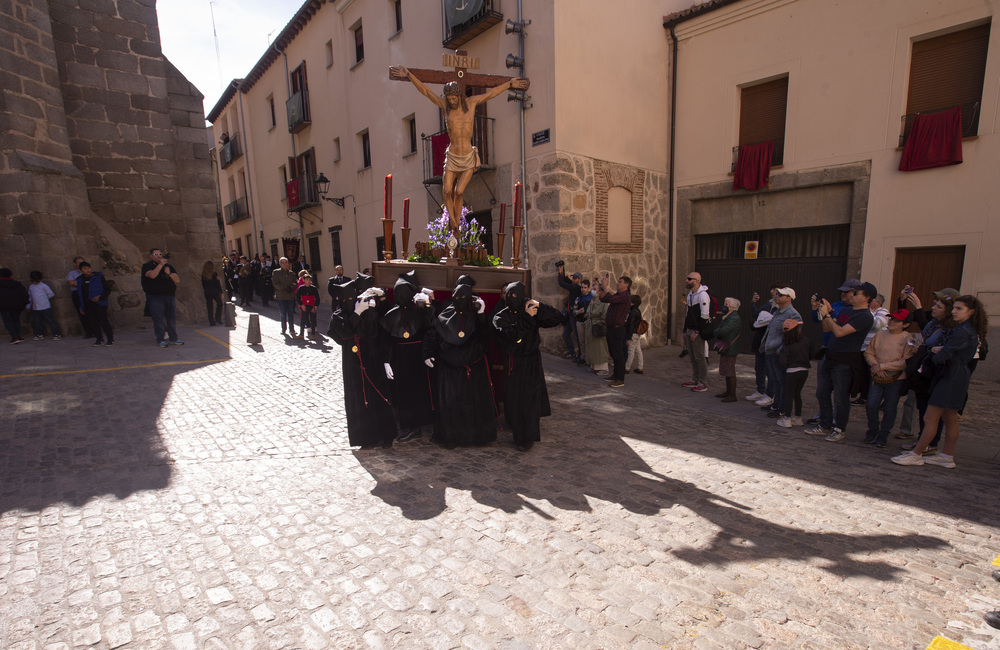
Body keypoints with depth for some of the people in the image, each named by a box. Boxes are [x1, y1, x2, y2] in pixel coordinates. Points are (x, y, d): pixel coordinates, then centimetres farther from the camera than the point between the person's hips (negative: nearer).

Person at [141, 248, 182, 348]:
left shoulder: (169, 267, 16)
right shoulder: (147, 266, 3)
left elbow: (177, 280, 8)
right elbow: (152, 275, -19)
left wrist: (169, 273, -9)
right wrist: (160, 264, -17)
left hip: (170, 296, 4)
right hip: (155, 297, -4)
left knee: (172, 318, 6)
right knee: (158, 319, -3)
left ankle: (173, 338, 14)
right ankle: (160, 340, 4)